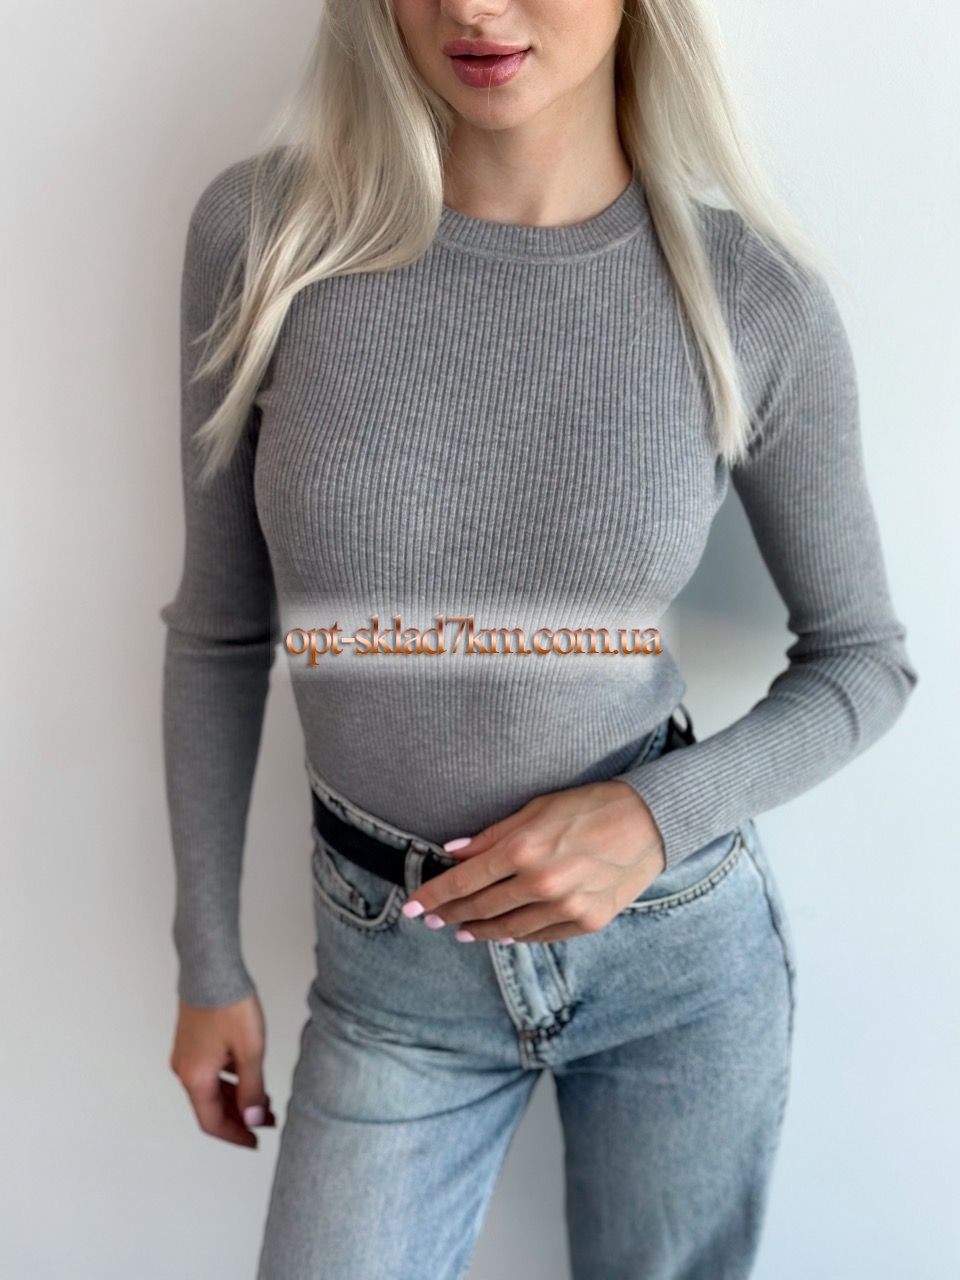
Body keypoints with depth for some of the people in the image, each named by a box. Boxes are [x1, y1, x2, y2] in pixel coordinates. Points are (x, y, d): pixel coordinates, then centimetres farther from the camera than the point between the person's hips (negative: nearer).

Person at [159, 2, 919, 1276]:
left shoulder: (758, 296, -12)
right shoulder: (261, 233, -12)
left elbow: (866, 659, 0)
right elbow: (222, 630, -2)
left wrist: (660, 815, -17)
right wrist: (210, 960, 4)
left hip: (683, 941, 1)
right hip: (390, 971, 0)